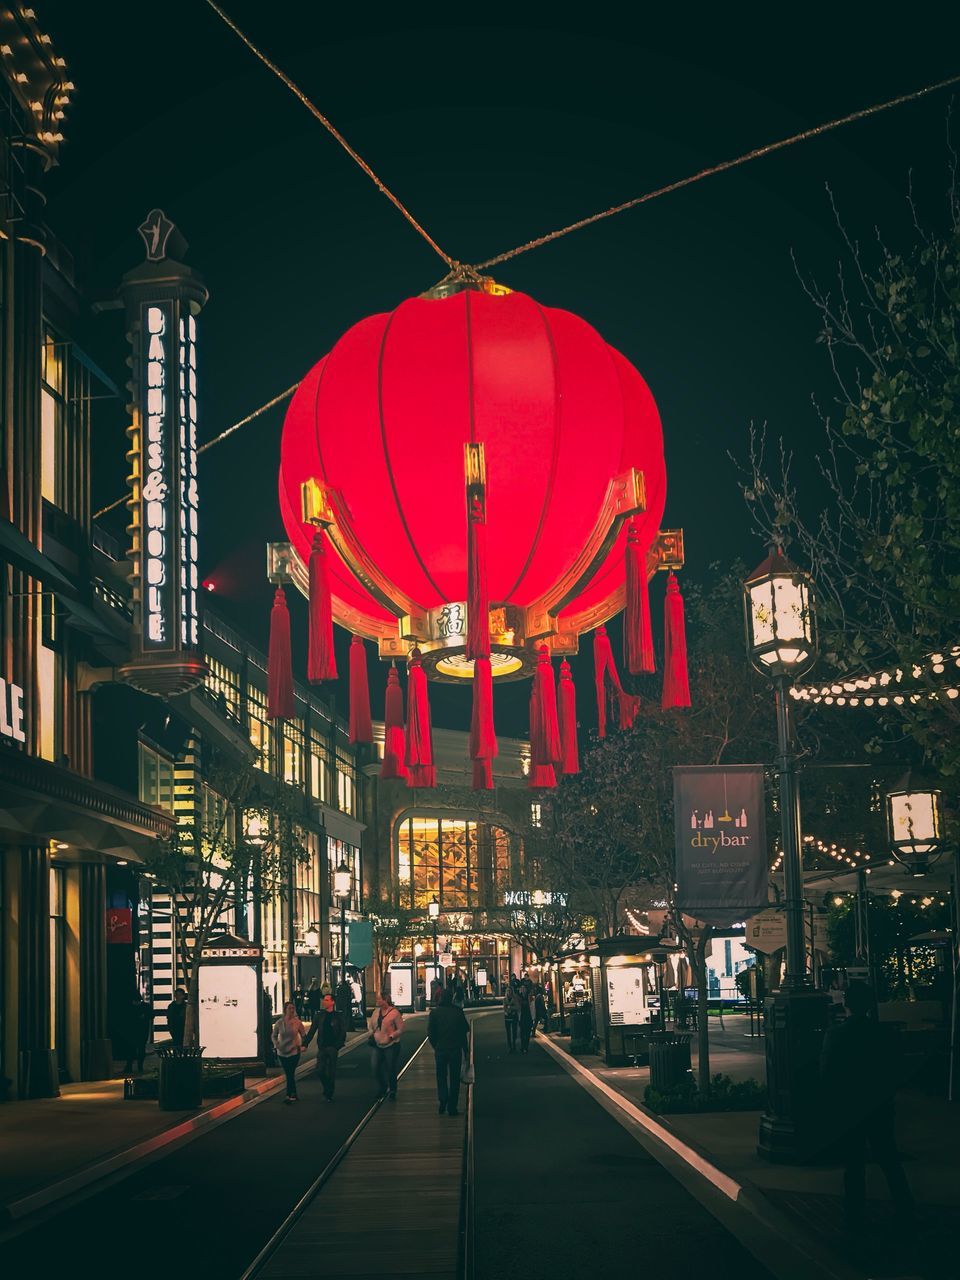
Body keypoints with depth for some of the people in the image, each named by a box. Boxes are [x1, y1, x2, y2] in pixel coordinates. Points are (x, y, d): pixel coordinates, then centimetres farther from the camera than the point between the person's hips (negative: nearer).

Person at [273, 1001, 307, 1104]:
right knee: (288, 1074, 10)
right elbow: (274, 1036, 11)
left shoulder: (297, 1022, -6)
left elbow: (304, 1035, 7)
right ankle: (294, 1095, 22)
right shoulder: (279, 1022, -3)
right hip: (282, 1053, 3)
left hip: (294, 1052, -3)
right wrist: (276, 1045, -2)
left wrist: (302, 1046, -3)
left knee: (290, 1074, -9)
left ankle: (290, 1095, -5)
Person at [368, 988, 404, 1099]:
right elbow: (371, 1025, 22)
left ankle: (392, 1093, 22)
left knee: (391, 1070, 5)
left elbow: (400, 1029, -9)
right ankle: (384, 1089, 24)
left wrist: (391, 1036, -19)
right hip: (377, 1045, 6)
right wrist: (371, 1034, 5)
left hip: (391, 1046, -5)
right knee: (375, 1069, 1)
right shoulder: (377, 1012, 8)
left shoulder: (394, 1012, -11)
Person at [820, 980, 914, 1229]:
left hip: (849, 1109, -3)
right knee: (888, 1157, 14)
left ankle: (854, 1217, 10)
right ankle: (905, 1210, 17)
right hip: (880, 1106, 3)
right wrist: (887, 1095, 14)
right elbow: (891, 1070, 0)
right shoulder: (880, 1032, -6)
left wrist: (835, 1097, 7)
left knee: (854, 1164, 5)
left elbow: (826, 1074, -11)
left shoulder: (835, 1034, -14)